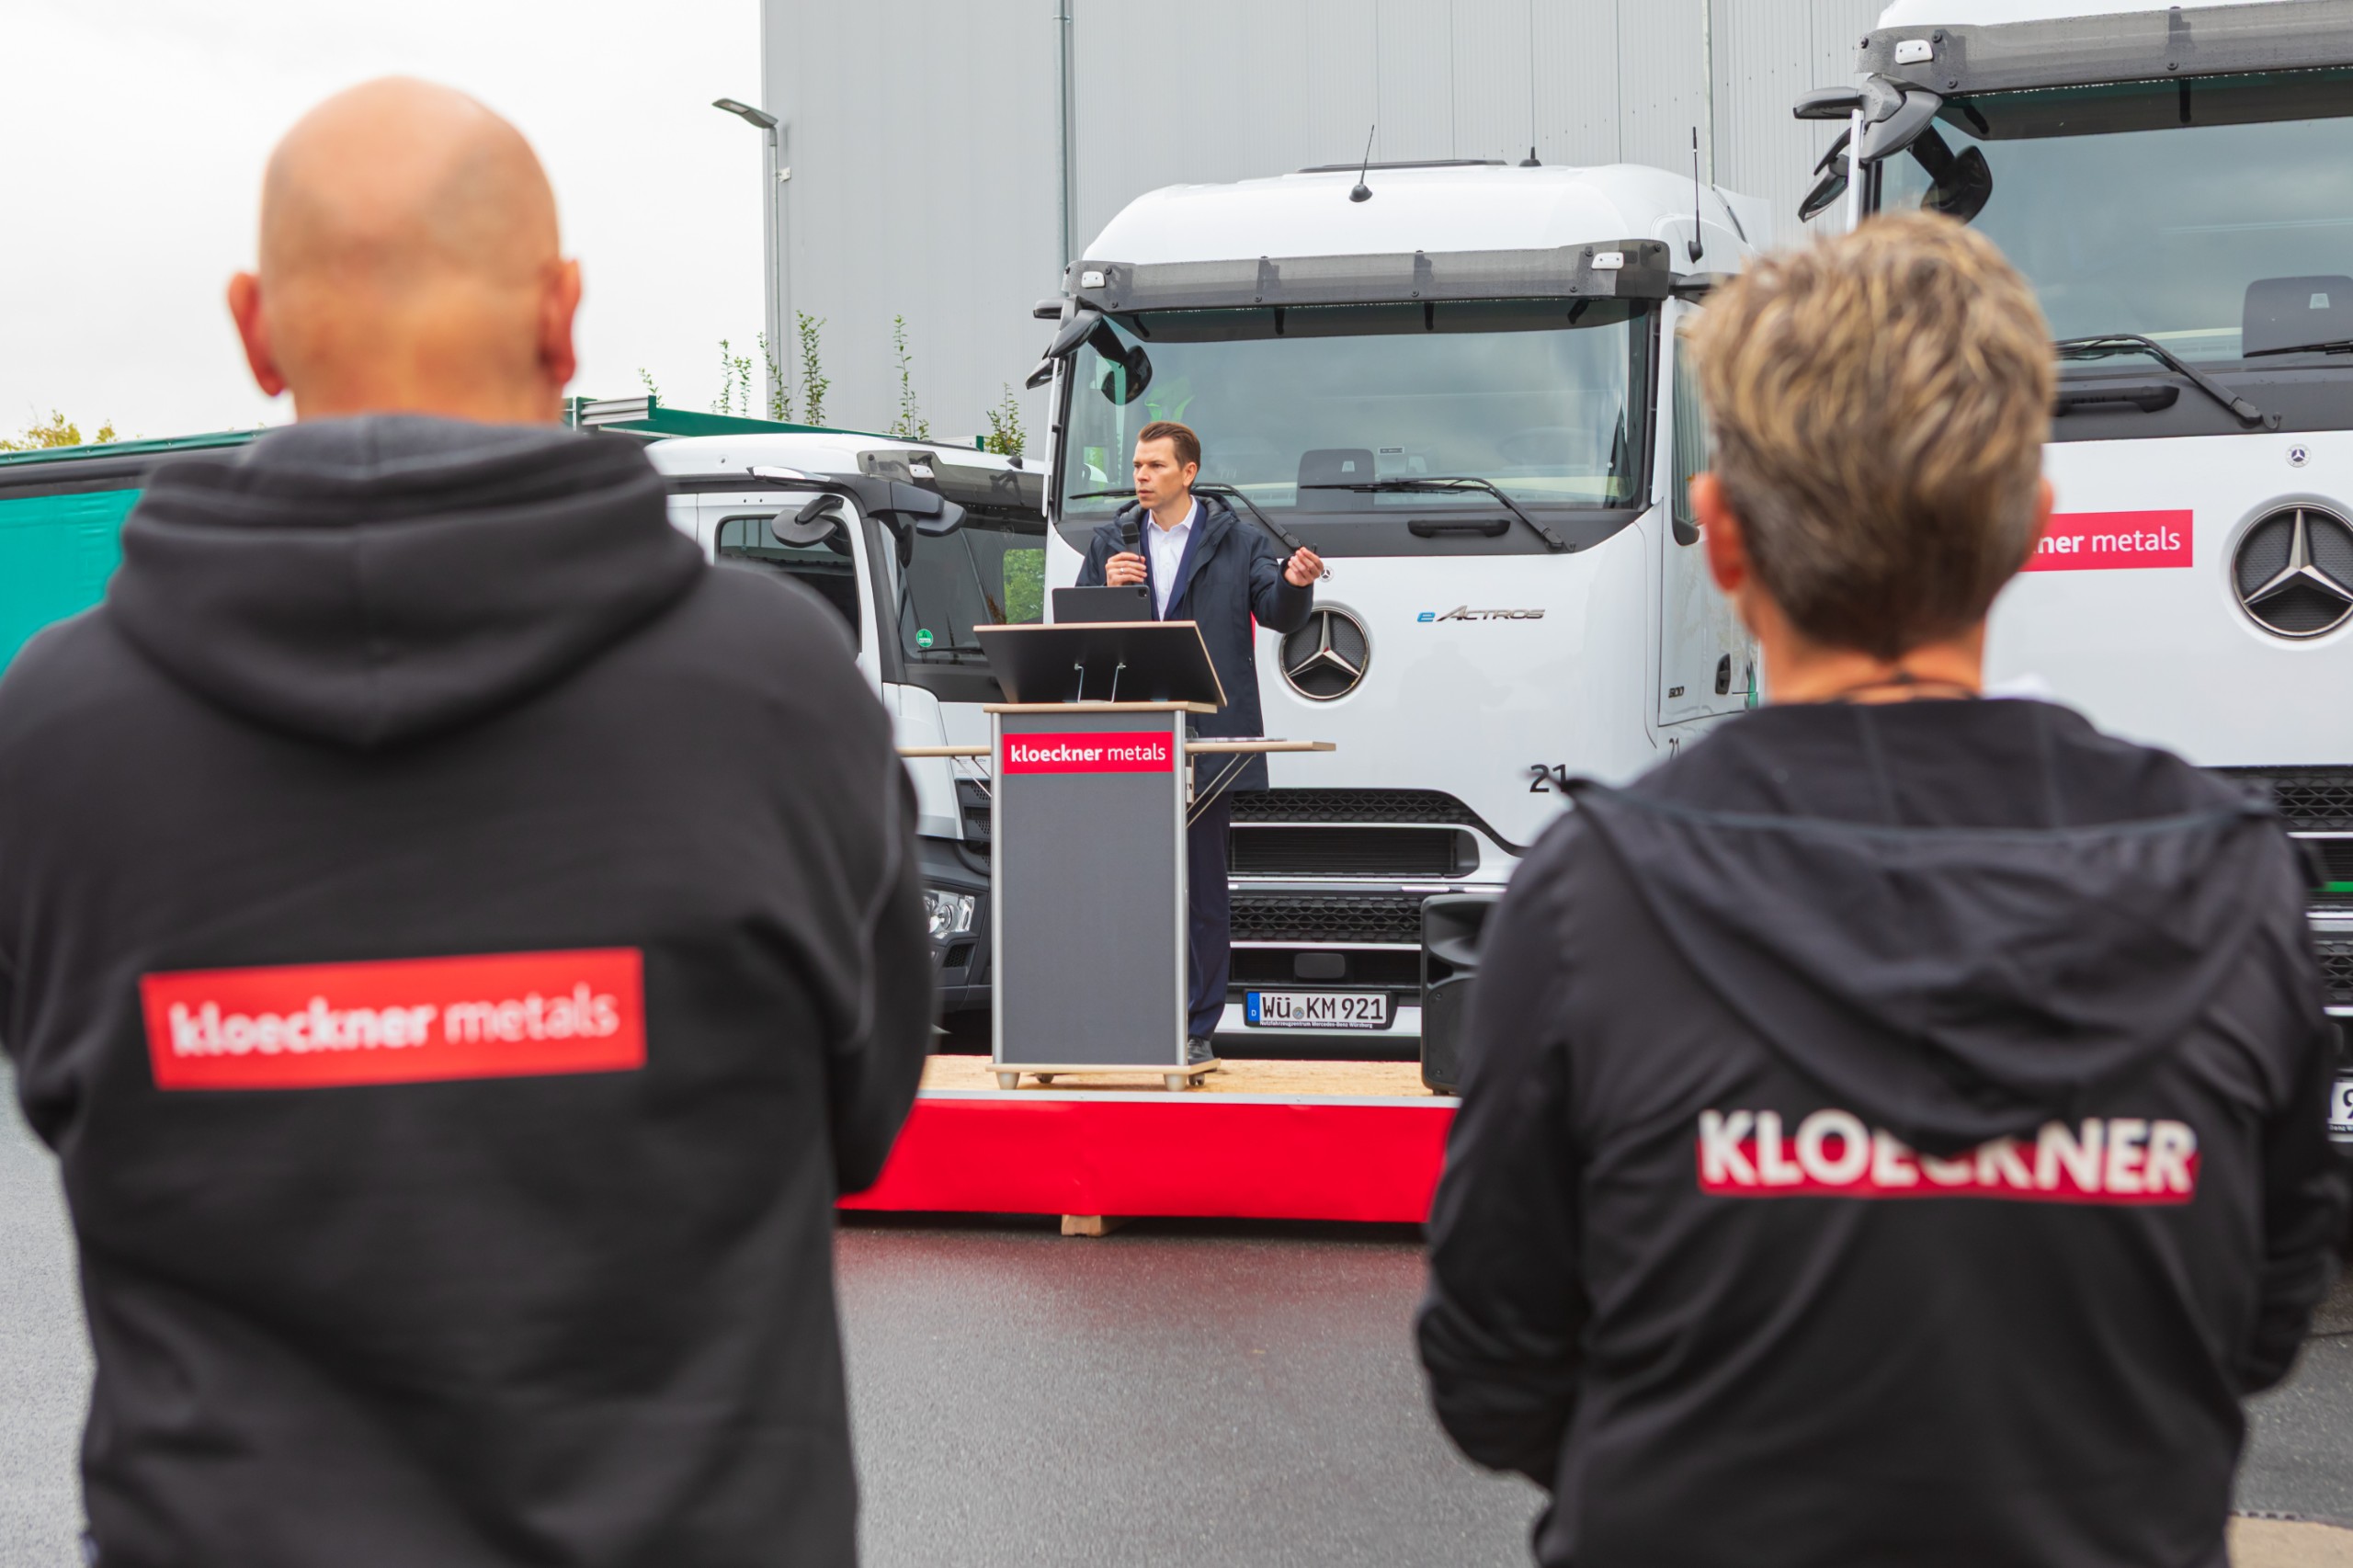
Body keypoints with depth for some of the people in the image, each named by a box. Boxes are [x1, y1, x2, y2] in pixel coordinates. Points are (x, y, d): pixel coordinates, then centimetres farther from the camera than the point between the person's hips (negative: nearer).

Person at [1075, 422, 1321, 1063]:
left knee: (1203, 890, 1)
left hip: (1208, 740, -2)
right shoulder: (1110, 544, 14)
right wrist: (1106, 589, -8)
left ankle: (1196, 1029, 6)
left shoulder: (1238, 541, 7)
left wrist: (1295, 584, -24)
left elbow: (1278, 615, -2)